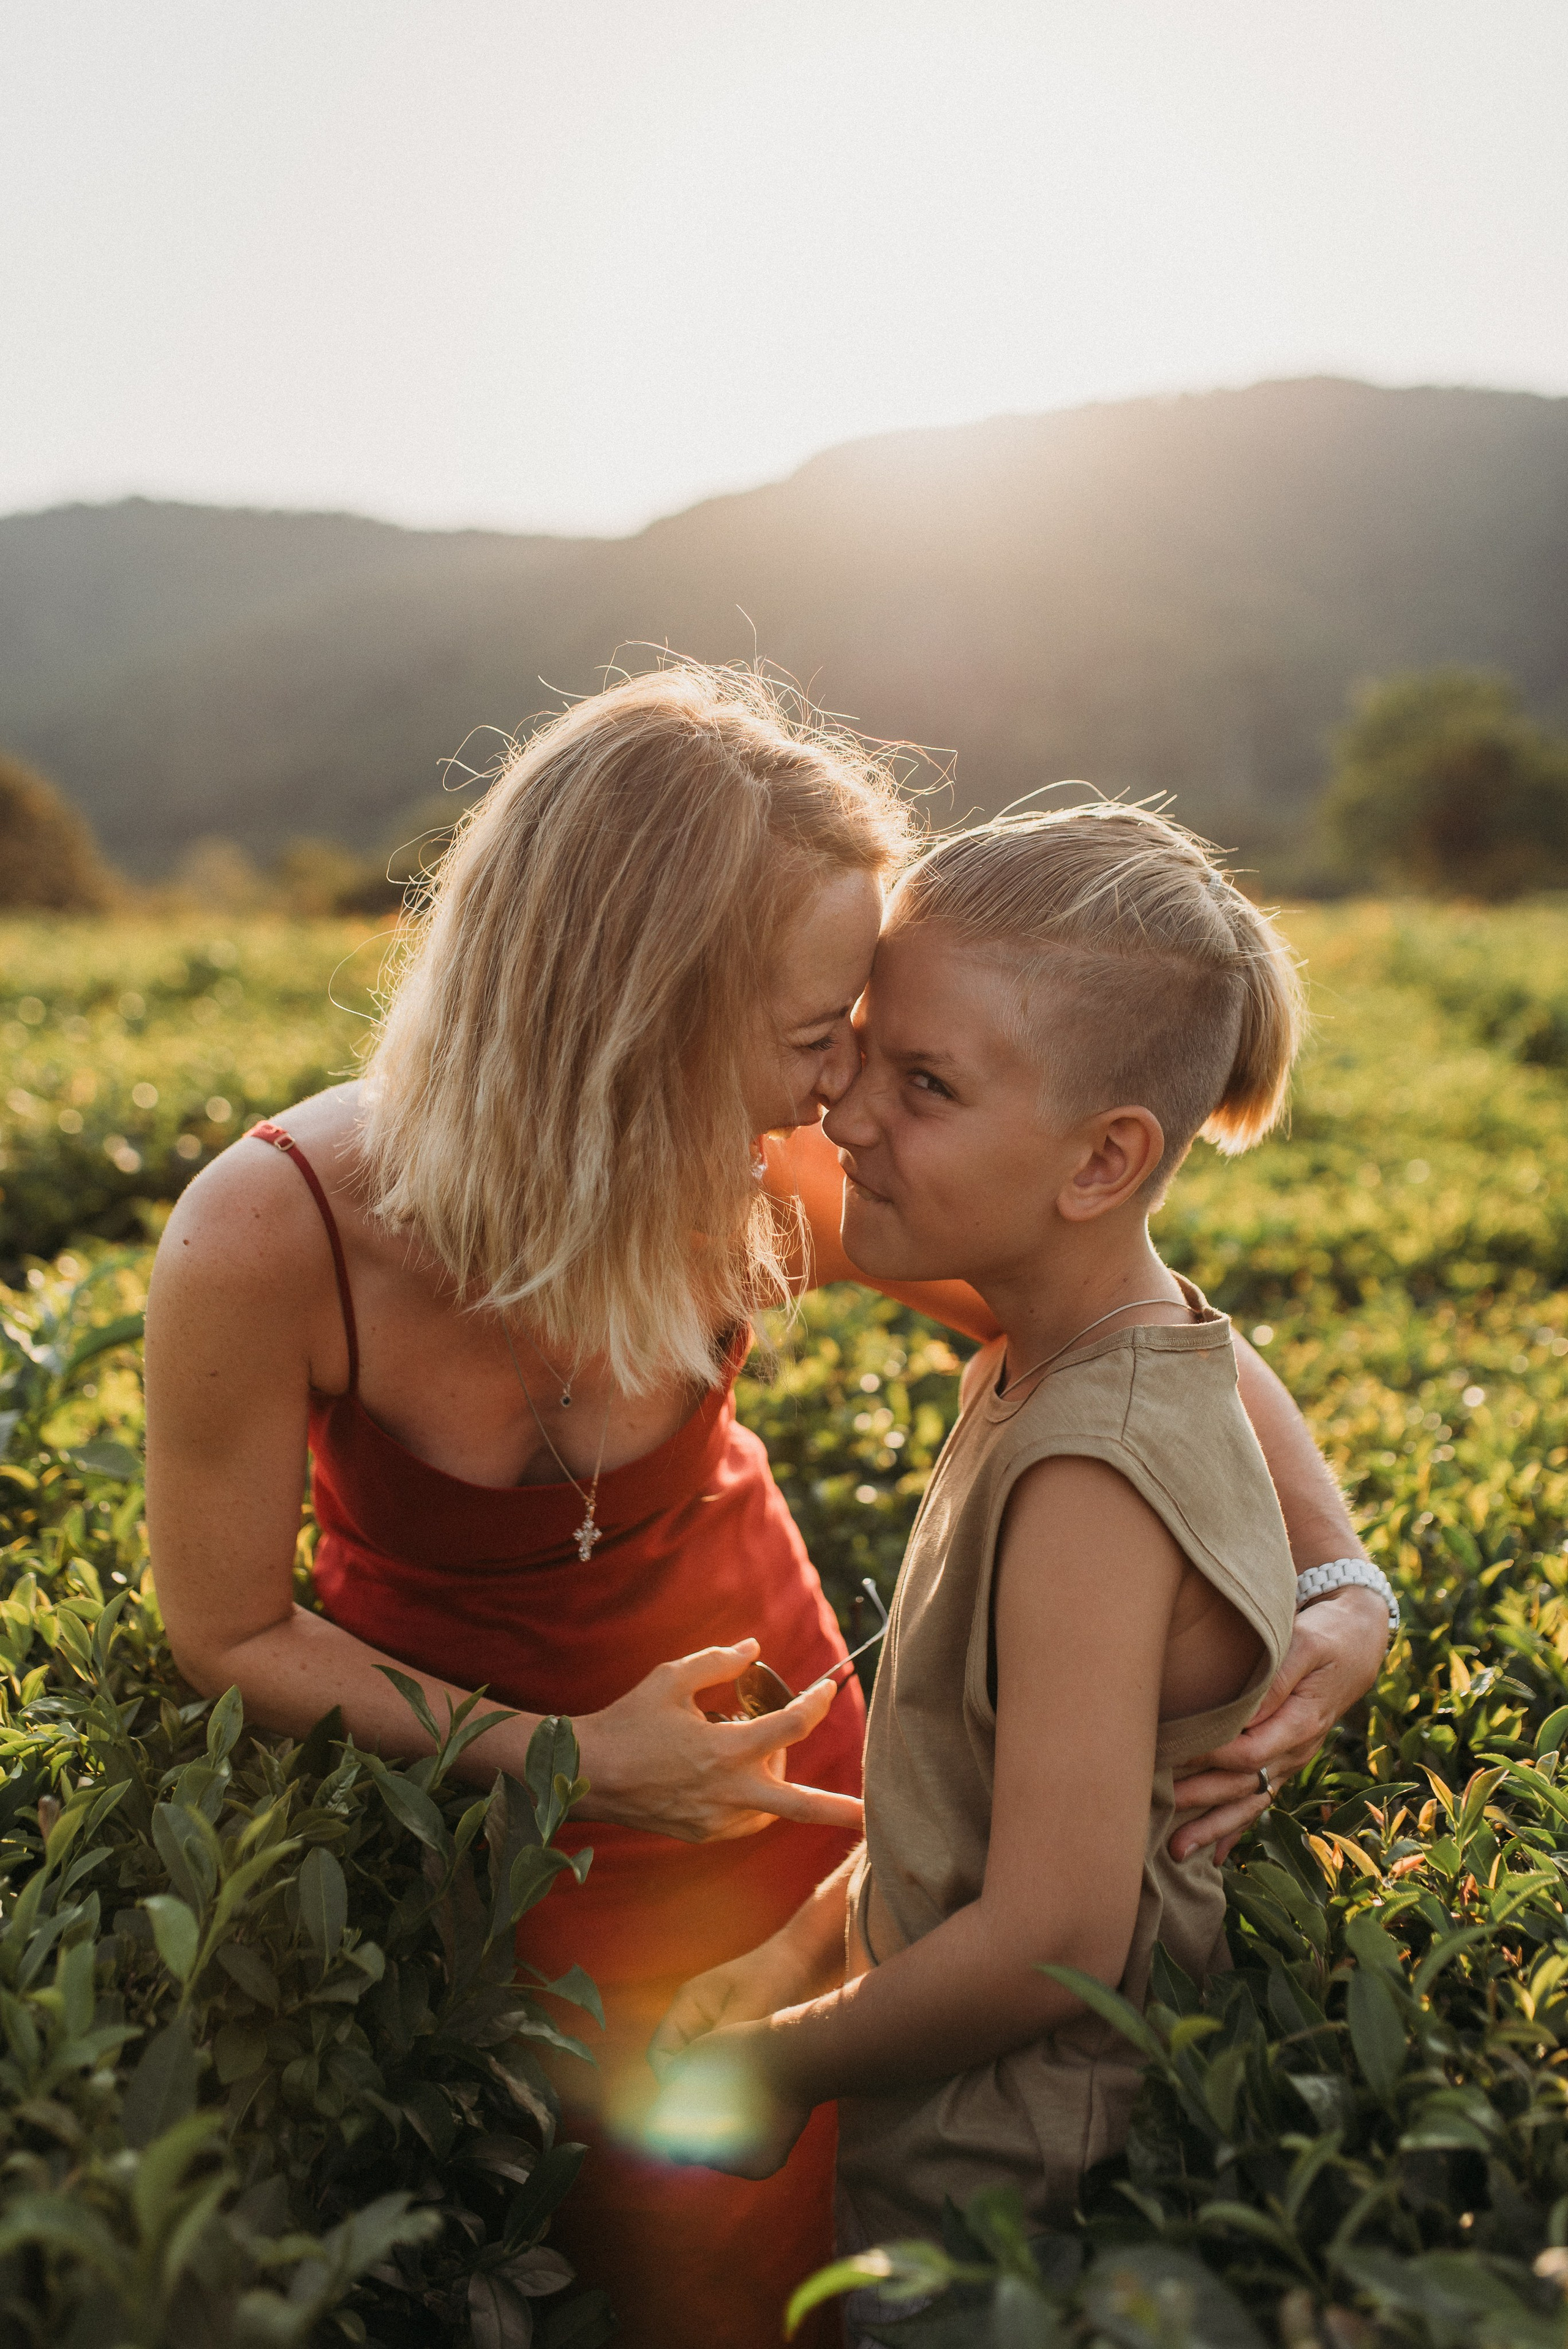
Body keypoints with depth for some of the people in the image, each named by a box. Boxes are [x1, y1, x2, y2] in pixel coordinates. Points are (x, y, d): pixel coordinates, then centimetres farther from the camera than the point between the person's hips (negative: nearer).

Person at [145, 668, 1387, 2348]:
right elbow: (234, 1639, -18)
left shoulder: (772, 1192, -29)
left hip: (751, 1737, 2)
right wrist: (565, 1760, -25)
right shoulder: (267, 1242, -34)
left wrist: (1344, 1584, -26)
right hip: (456, 1766, -1)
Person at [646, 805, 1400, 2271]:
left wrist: (776, 2064, -12)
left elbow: (1053, 1941, -26)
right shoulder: (1042, 1372, -2)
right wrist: (800, 1946, 7)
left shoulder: (1092, 1473, -30)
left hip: (1003, 2187, -7)